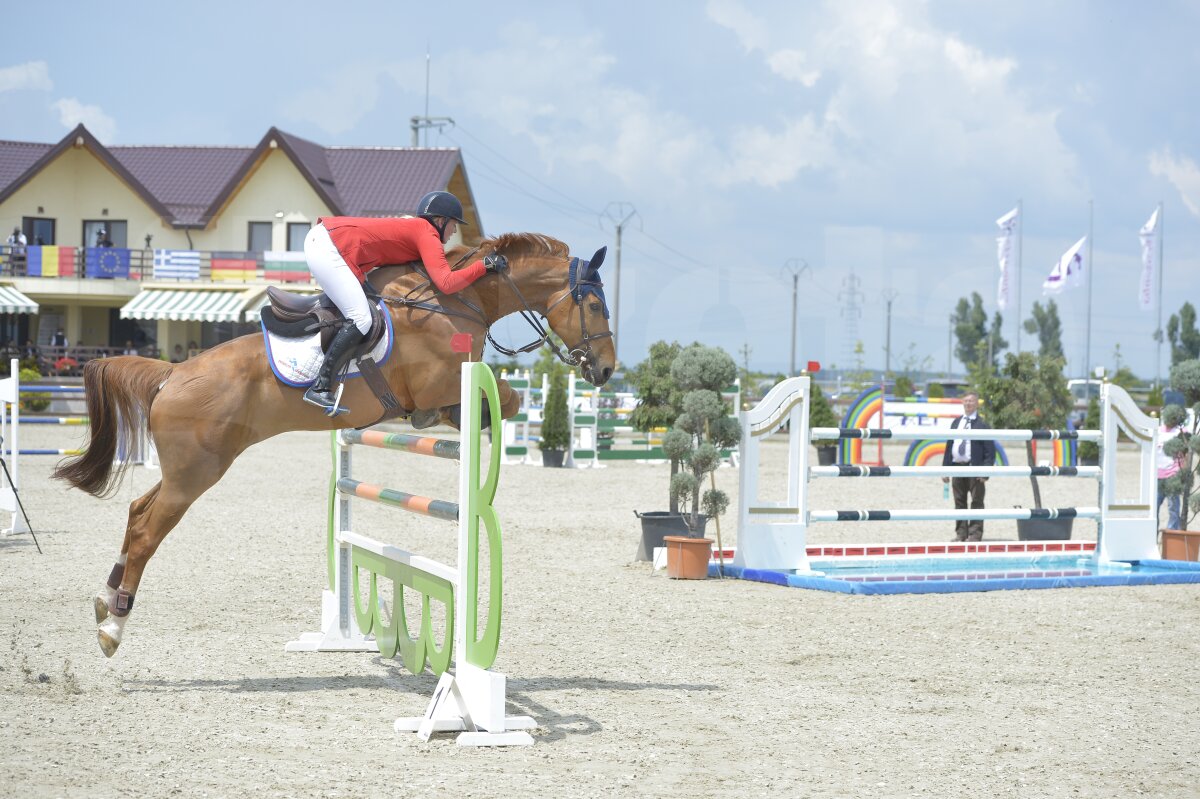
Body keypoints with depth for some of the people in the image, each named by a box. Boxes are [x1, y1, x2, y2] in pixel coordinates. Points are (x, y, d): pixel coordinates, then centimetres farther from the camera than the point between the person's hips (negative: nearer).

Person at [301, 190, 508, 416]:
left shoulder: (412, 226, 22)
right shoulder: (428, 234, -6)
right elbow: (446, 283, -17)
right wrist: (484, 265, -9)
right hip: (327, 250, -10)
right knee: (361, 319, -16)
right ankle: (320, 388, -17)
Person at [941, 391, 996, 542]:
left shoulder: (983, 425, -4)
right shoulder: (955, 423, 14)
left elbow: (990, 451, -7)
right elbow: (949, 446, 15)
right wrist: (945, 468, 8)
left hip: (974, 467, -5)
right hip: (957, 466, 5)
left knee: (976, 502, -1)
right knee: (959, 502, 10)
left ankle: (975, 534, 3)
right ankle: (961, 533, 16)